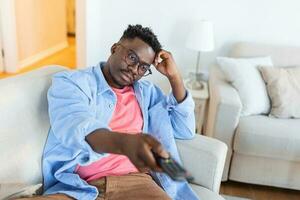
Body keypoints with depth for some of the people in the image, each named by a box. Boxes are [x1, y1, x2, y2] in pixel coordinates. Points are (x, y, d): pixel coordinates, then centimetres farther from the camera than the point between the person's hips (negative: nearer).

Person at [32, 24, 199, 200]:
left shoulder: (147, 91, 19)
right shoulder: (70, 81, 3)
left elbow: (185, 131, 14)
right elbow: (74, 128, -18)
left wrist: (174, 76, 8)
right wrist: (125, 143, -39)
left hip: (134, 181, 3)